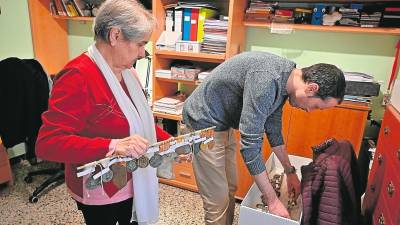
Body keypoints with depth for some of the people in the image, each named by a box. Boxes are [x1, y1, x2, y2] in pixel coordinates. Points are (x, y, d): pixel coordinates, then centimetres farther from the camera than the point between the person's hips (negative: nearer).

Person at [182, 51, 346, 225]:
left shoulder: (283, 81, -1)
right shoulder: (267, 80, -31)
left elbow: (273, 129, 12)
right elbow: (250, 144, -30)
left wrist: (290, 172, 20)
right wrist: (272, 200, -20)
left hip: (223, 124, 9)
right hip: (204, 123, -9)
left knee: (230, 189, 17)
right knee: (218, 202, -1)